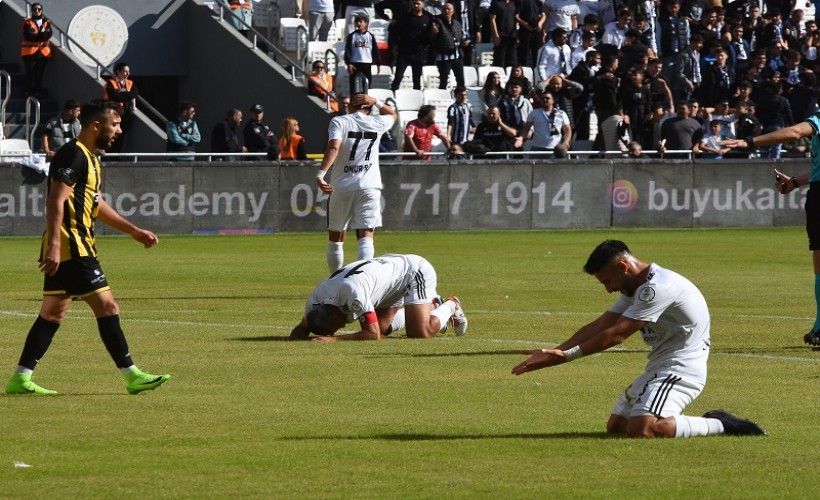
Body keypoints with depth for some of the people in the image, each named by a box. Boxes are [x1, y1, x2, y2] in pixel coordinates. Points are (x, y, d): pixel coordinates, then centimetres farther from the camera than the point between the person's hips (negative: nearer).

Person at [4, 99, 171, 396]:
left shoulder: (89, 158, 19)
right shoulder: (73, 155, -14)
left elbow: (97, 204, 30)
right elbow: (56, 202, -21)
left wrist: (134, 231, 30)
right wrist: (53, 246, -28)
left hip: (72, 248, 11)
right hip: (72, 249, -11)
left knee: (53, 314, 10)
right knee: (107, 307, -7)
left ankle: (21, 379, 11)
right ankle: (131, 376, -3)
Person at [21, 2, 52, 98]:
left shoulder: (46, 22, 12)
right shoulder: (27, 23, 5)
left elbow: (48, 35, -5)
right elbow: (27, 36, -10)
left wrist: (35, 36, -15)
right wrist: (41, 35, -9)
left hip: (43, 51, 2)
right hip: (30, 50, -2)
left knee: (40, 73, 1)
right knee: (30, 73, -7)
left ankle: (36, 93, 8)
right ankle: (28, 93, -1)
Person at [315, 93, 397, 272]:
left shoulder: (338, 122, 0)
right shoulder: (377, 123, 8)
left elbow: (334, 147, -18)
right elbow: (392, 114, 31)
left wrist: (321, 173, -25)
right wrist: (375, 101, 17)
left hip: (341, 186, -1)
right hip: (369, 187, 1)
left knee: (335, 238, 13)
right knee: (366, 237, -8)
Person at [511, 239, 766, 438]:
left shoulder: (657, 287, -19)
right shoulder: (636, 288, 14)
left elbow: (617, 334, -21)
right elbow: (599, 326, 10)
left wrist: (567, 355, -16)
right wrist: (552, 353, 1)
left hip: (681, 369, -11)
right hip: (660, 368, 11)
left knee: (640, 430, -28)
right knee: (616, 425, 13)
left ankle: (719, 425, -12)